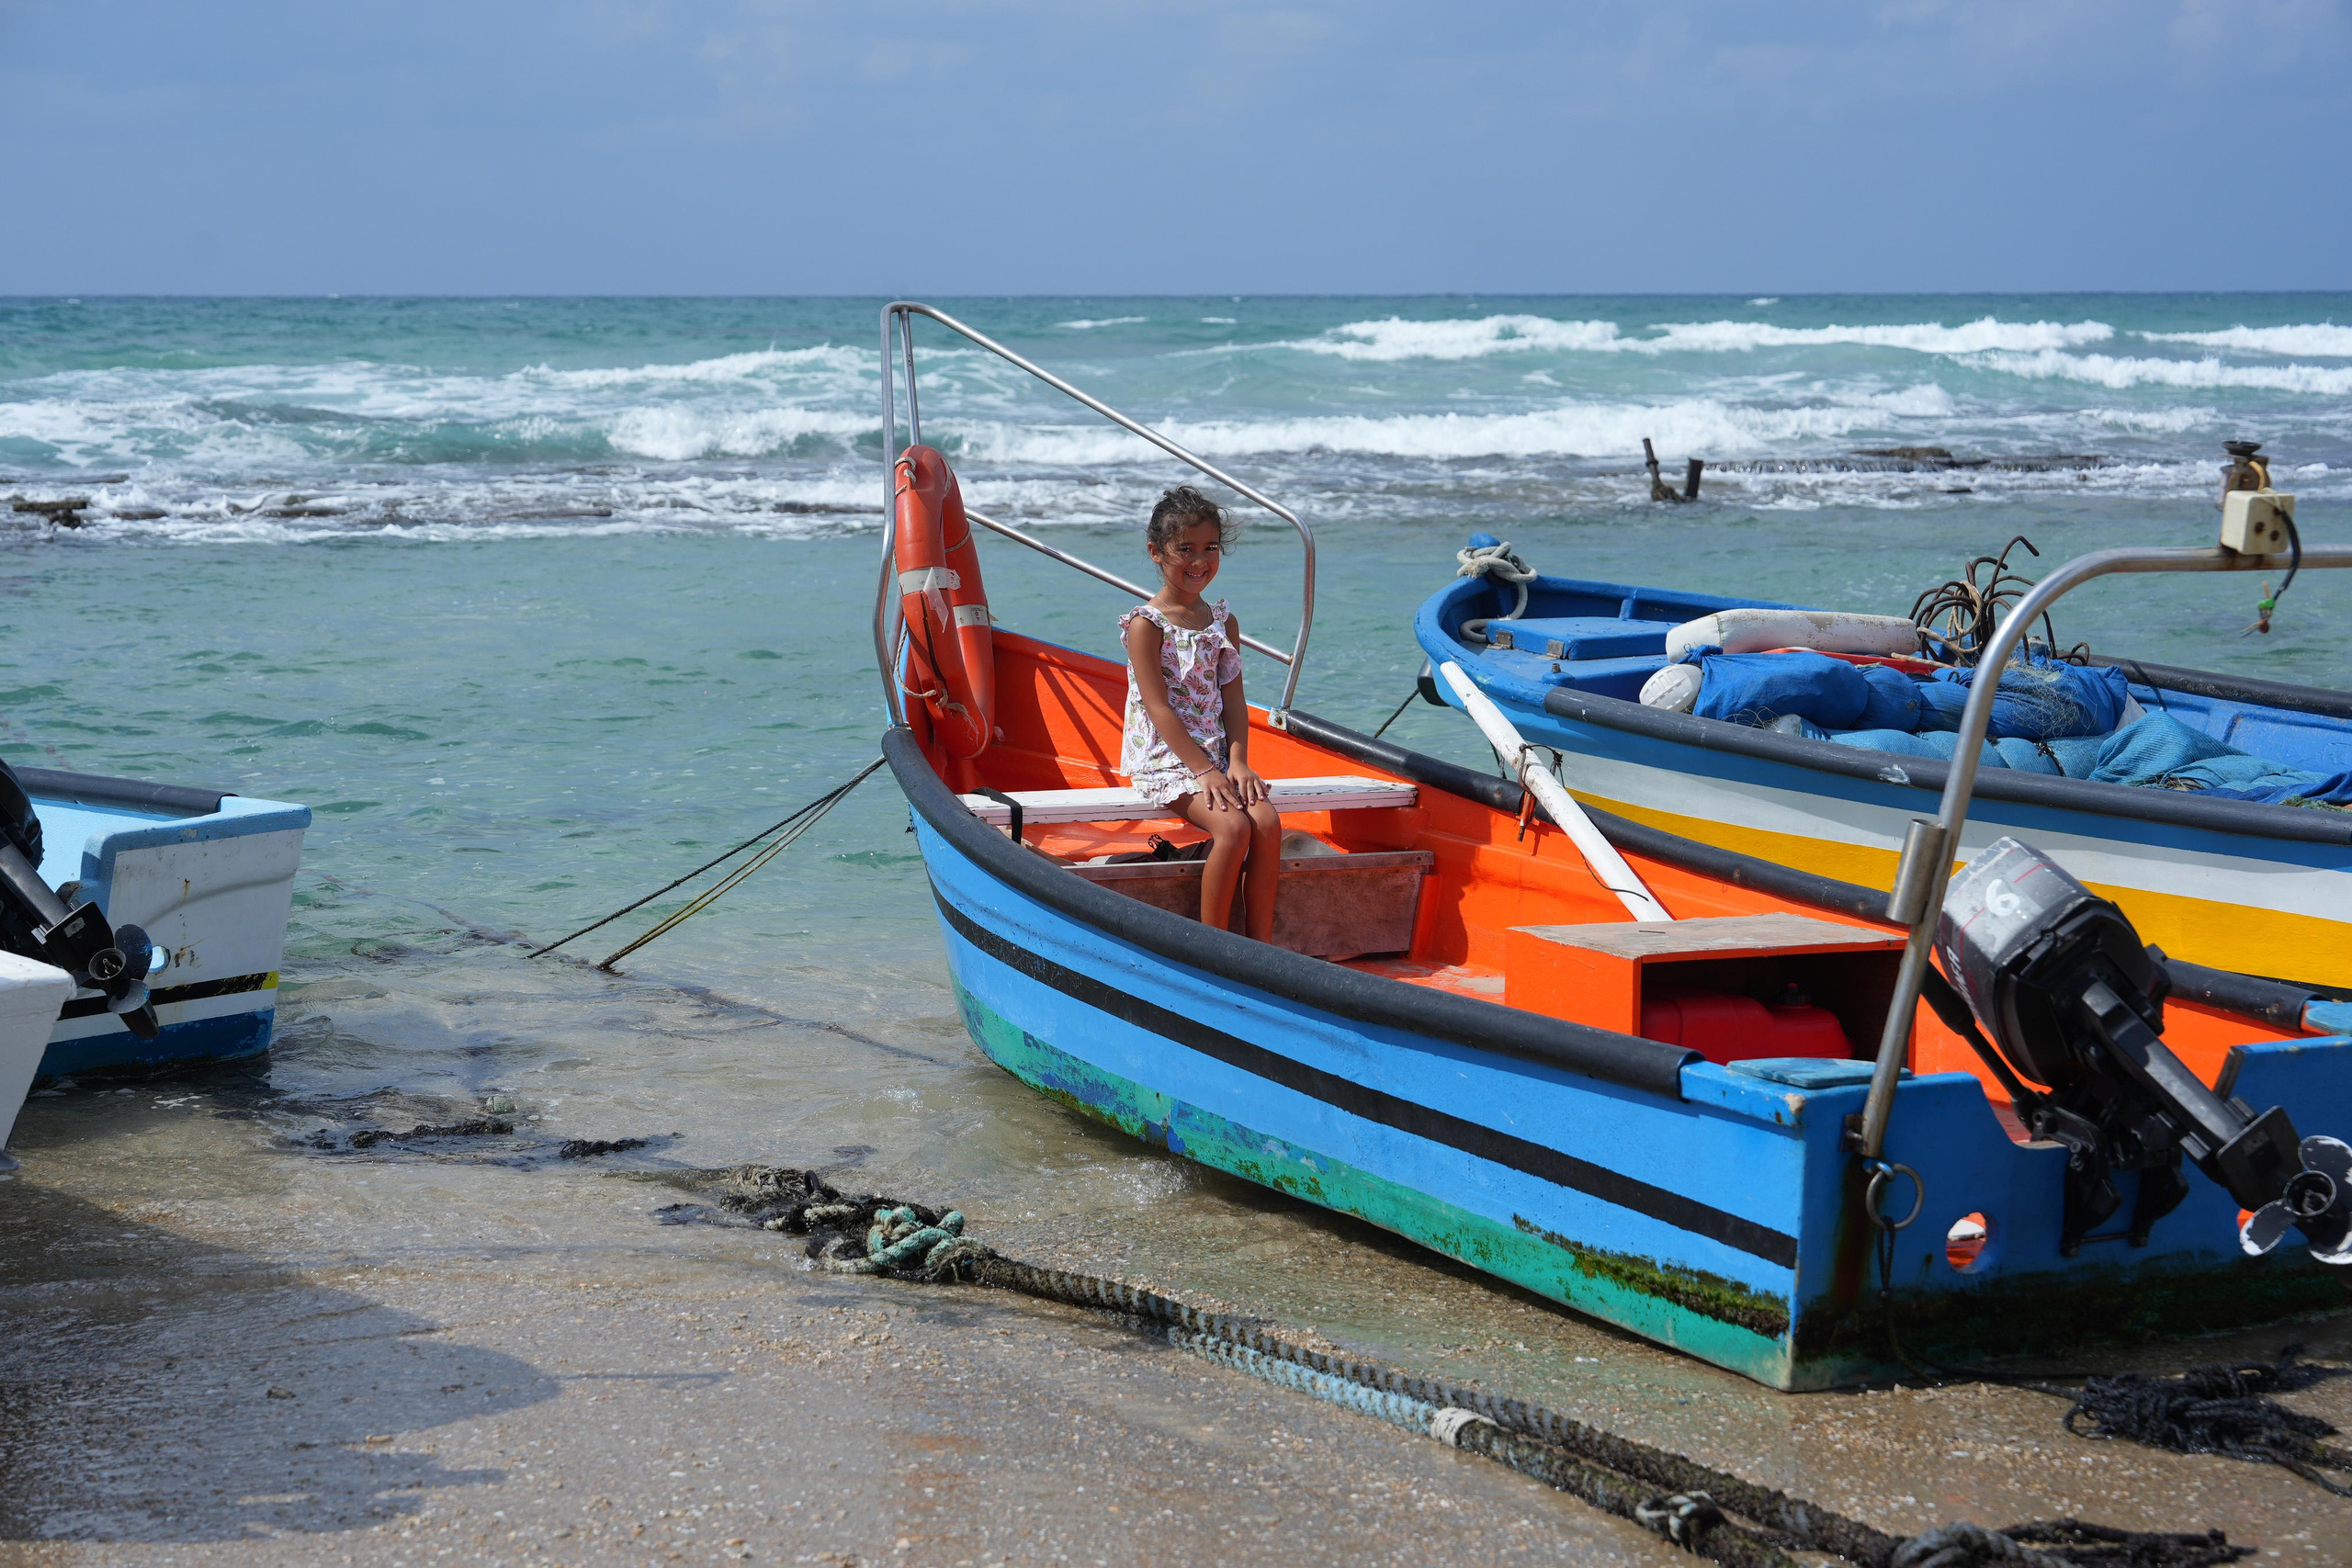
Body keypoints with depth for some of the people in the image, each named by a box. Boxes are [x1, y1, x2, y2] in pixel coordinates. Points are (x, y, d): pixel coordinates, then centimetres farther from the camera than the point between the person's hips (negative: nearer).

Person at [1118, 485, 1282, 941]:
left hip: (1216, 758, 6)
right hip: (1164, 761, -6)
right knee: (1232, 825, -28)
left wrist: (1237, 762, -8)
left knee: (1267, 821, -21)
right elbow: (1159, 708, -12)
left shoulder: (1223, 623, 12)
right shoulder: (1146, 624, -6)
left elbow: (1233, 700, 8)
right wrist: (1203, 770, -18)